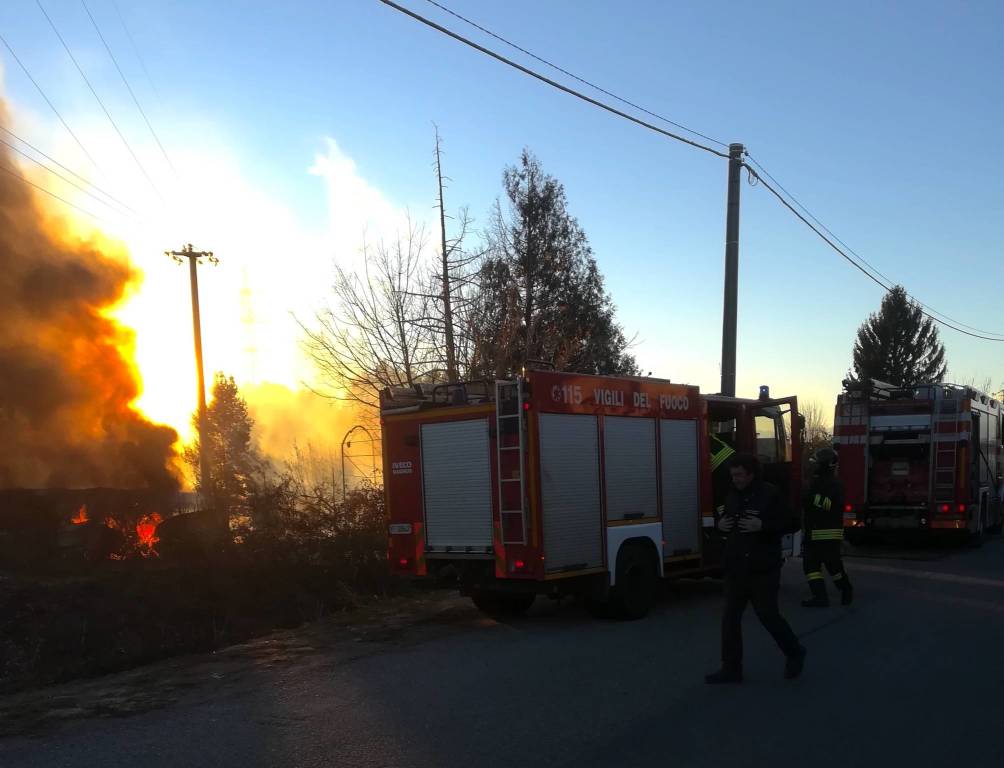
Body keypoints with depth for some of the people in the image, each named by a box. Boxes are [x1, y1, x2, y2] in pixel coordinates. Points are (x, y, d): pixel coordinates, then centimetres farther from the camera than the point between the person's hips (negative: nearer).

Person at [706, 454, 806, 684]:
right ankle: (731, 669, 11)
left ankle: (795, 654, 27)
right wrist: (720, 524, 0)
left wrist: (762, 526, -23)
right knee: (730, 618, 4)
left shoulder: (770, 494, -10)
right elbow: (725, 520, 24)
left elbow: (792, 524, -11)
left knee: (768, 615, 2)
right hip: (736, 569, 6)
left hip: (763, 570, -6)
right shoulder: (733, 495, 10)